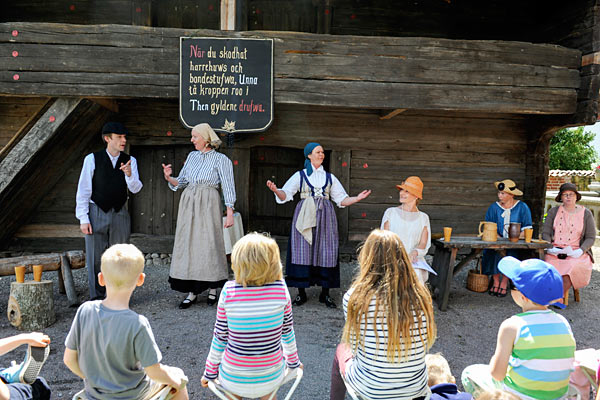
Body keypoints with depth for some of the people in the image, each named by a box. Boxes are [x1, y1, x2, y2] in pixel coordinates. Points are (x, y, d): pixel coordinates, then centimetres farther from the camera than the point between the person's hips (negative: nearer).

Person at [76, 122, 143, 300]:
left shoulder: (130, 161, 3)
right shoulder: (92, 159, -5)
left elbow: (136, 189, -6)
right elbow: (83, 190, -4)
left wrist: (129, 174, -26)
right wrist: (83, 219, -8)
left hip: (120, 214, 3)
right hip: (97, 213, -2)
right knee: (95, 258, 4)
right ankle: (97, 298, 17)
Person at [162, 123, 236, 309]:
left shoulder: (221, 159, -1)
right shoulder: (192, 156, 15)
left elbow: (228, 187, -6)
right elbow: (181, 183, 17)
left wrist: (230, 213, -14)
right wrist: (169, 177, -4)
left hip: (208, 204, -5)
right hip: (188, 203, 5)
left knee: (209, 245, -3)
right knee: (188, 245, 3)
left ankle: (213, 289, 14)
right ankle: (192, 292, 11)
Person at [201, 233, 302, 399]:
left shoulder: (229, 291, -18)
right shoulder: (280, 289, -16)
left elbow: (220, 336, -9)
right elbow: (287, 330, -3)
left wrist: (210, 371, 7)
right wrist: (293, 361, 15)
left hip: (233, 380, -1)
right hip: (271, 379, 1)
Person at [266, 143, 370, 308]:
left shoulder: (330, 177, 15)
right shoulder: (300, 175, 7)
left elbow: (341, 200, 15)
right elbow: (285, 195, -2)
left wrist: (357, 198, 1)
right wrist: (276, 190, -22)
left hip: (325, 217, 2)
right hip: (305, 217, -2)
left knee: (326, 253, 0)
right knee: (302, 252, -4)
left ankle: (325, 294, 11)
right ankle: (301, 293, 8)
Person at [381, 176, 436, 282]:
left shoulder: (423, 217, 11)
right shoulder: (390, 212, 9)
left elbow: (423, 244, 6)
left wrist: (414, 253, -17)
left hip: (414, 260, 1)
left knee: (416, 275, -32)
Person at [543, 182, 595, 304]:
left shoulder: (586, 214, 6)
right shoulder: (553, 211, 10)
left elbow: (590, 238, 4)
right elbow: (546, 233, 7)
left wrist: (581, 250, -14)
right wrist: (549, 247, -11)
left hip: (576, 252, -1)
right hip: (555, 251, 1)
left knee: (572, 267, -32)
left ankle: (561, 297, -12)